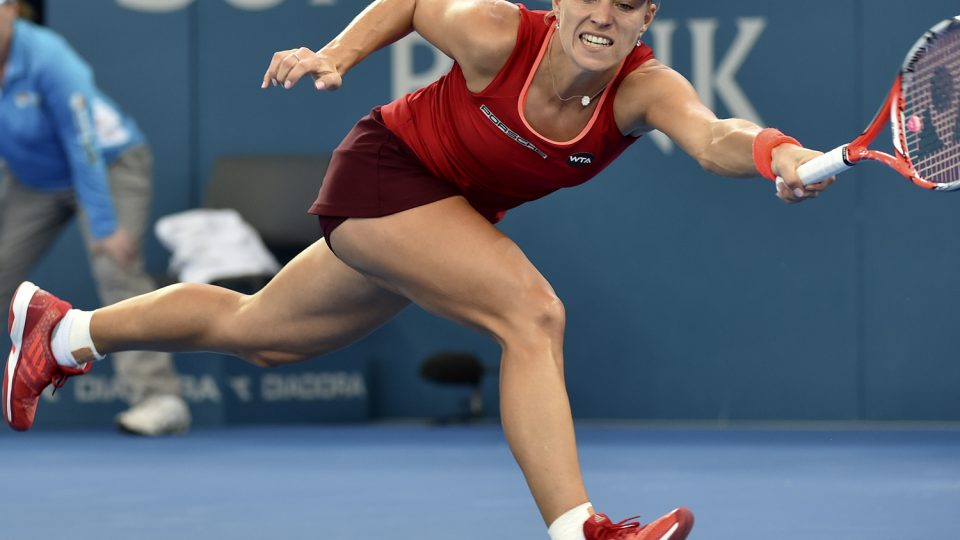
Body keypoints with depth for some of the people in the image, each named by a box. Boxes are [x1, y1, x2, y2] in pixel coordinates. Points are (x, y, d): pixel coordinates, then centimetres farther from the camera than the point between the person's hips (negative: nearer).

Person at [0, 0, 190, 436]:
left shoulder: (47, 60, -31)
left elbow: (84, 146, -31)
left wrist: (106, 228, -31)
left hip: (109, 165, -6)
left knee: (116, 269, -25)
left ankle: (159, 396, -30)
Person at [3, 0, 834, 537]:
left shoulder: (644, 89, -25)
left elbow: (712, 137, -46)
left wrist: (775, 152, -65)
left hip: (451, 212, 5)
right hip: (385, 170, -5)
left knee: (259, 332, 22)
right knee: (531, 312, -28)